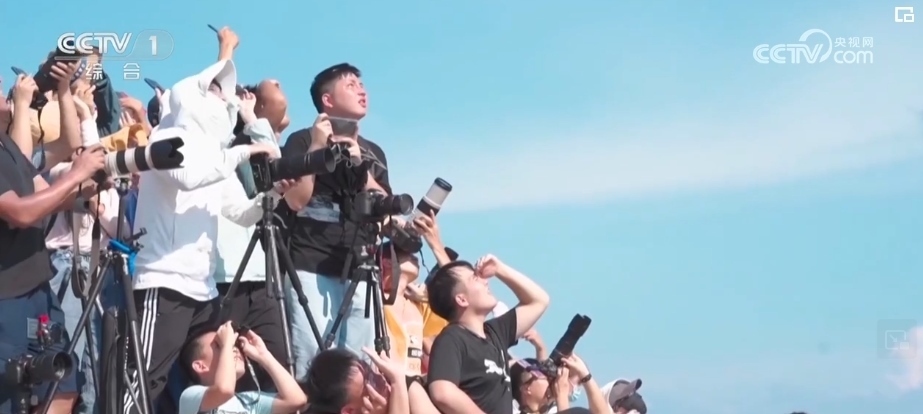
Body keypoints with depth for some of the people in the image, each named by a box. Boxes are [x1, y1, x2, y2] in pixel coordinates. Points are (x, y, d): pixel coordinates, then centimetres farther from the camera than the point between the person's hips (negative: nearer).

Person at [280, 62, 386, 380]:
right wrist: (317, 148, -9)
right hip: (312, 267, -5)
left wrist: (359, 166, -1)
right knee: (311, 362, -13)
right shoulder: (303, 140, 6)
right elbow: (296, 200, -7)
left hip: (359, 271, 5)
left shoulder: (373, 152, 20)